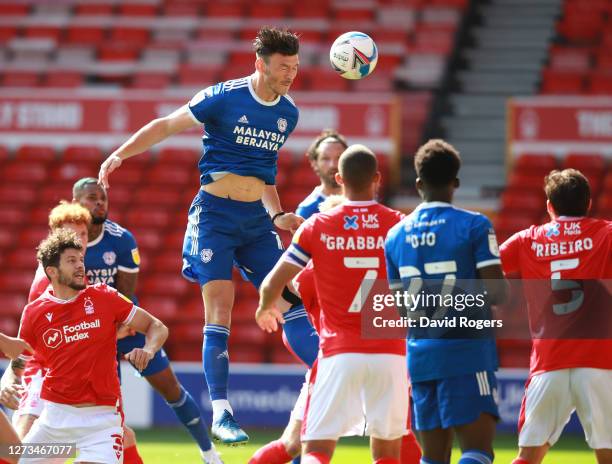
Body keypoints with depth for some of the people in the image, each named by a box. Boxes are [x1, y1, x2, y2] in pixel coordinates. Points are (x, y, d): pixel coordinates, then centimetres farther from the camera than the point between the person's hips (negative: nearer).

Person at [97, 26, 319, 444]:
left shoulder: (288, 114, 9)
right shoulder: (223, 98, -9)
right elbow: (166, 126, -1)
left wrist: (277, 216, 14)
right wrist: (120, 154, -10)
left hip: (257, 218, 5)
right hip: (215, 212, -5)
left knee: (291, 299, 0)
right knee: (220, 304, -12)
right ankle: (220, 411, -10)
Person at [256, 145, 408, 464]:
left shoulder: (317, 226, -1)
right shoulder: (399, 226, 0)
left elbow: (272, 285, 0)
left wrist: (266, 308, 23)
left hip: (338, 353, -1)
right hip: (389, 353, 1)